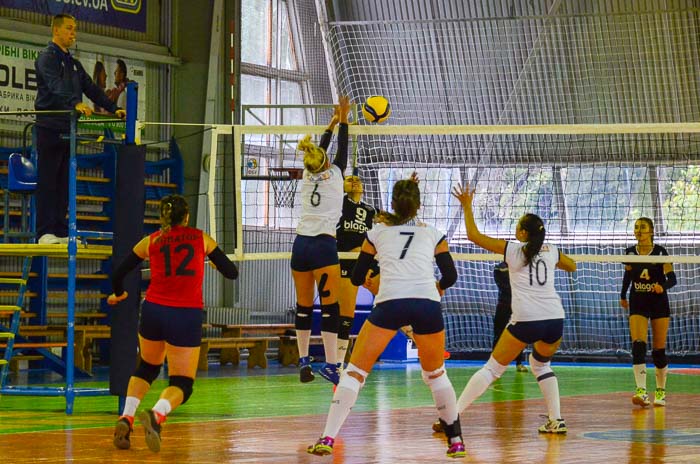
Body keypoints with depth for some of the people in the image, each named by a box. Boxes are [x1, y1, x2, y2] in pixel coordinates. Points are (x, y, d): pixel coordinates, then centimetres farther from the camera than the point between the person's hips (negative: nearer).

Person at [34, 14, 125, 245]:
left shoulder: (72, 63, 22)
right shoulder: (47, 57, -5)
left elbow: (92, 89, 21)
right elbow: (55, 86, -23)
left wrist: (113, 109, 9)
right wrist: (75, 103, -39)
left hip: (68, 129, 8)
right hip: (50, 128, -8)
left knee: (64, 182, 6)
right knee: (47, 181, -7)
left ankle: (61, 231, 7)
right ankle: (44, 232, -8)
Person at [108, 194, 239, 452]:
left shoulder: (150, 242, 10)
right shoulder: (202, 239, 9)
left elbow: (118, 274, 12)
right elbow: (232, 272, 13)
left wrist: (118, 294, 34)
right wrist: (215, 262, 36)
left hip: (153, 309, 2)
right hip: (187, 315, -2)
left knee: (147, 368, 28)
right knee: (182, 384, 3)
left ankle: (126, 417, 7)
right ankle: (157, 414, -29)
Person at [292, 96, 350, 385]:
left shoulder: (308, 174, 12)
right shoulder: (334, 174, 1)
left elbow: (318, 153, 29)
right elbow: (341, 148, 16)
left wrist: (332, 123, 38)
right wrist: (342, 120, 24)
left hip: (300, 244, 5)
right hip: (323, 245, -5)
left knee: (304, 306, 10)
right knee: (330, 305, -9)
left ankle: (304, 361, 12)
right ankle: (330, 365, -19)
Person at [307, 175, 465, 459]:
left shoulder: (377, 232, 21)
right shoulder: (433, 234, 21)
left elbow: (356, 278, 24)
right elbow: (450, 277, 15)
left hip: (390, 304, -1)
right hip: (427, 304, 1)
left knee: (355, 371, 5)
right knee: (436, 374, 22)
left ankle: (327, 439, -7)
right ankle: (456, 441, 22)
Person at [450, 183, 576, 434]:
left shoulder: (513, 250, 2)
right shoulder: (551, 252, 13)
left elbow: (473, 235, 6)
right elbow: (572, 266, 34)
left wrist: (467, 205, 16)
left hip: (526, 320, -4)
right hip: (555, 318, 4)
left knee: (492, 368, 2)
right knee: (541, 365, 28)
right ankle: (556, 421, 18)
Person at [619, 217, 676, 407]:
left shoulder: (660, 252, -10)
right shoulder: (630, 252, 0)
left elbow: (672, 278, -15)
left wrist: (663, 286, -35)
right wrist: (623, 295, 23)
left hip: (659, 302, -2)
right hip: (638, 303, 2)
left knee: (659, 350, 4)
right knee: (638, 345, -16)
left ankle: (660, 391, 21)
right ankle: (641, 391, -22)